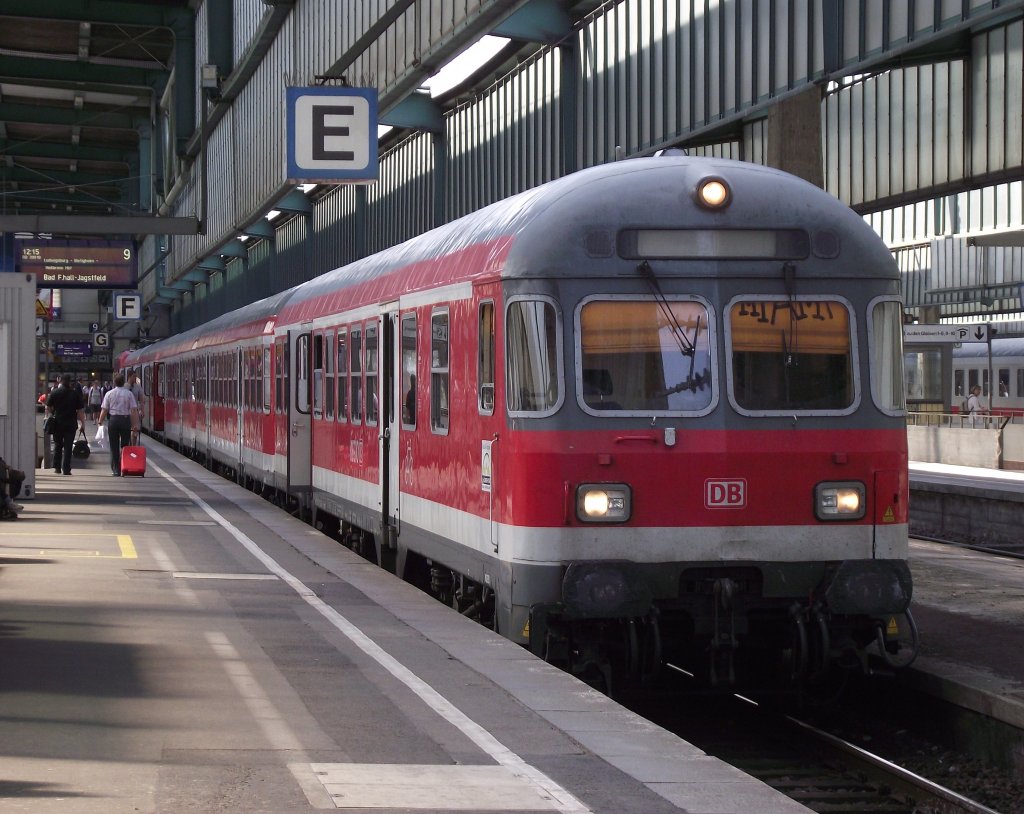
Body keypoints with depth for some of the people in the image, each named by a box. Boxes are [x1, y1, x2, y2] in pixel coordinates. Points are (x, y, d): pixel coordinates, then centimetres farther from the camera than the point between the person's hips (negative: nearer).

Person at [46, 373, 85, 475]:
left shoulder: (54, 393, -1)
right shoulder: (75, 394, -3)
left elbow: (48, 407, 2)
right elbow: (80, 410, -4)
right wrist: (82, 424, 1)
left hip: (58, 422, 1)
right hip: (71, 424, -1)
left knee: (58, 445, 16)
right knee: (68, 446, 1)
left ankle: (57, 467, 16)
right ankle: (66, 469, -4)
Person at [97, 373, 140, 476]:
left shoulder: (109, 394, 1)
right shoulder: (128, 393, -1)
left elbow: (104, 410, 0)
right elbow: (134, 410, -4)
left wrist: (100, 422, 9)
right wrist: (135, 424, 0)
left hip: (113, 420, 1)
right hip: (125, 419, -1)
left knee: (114, 447, 6)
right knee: (125, 445, 7)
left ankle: (116, 470, 4)